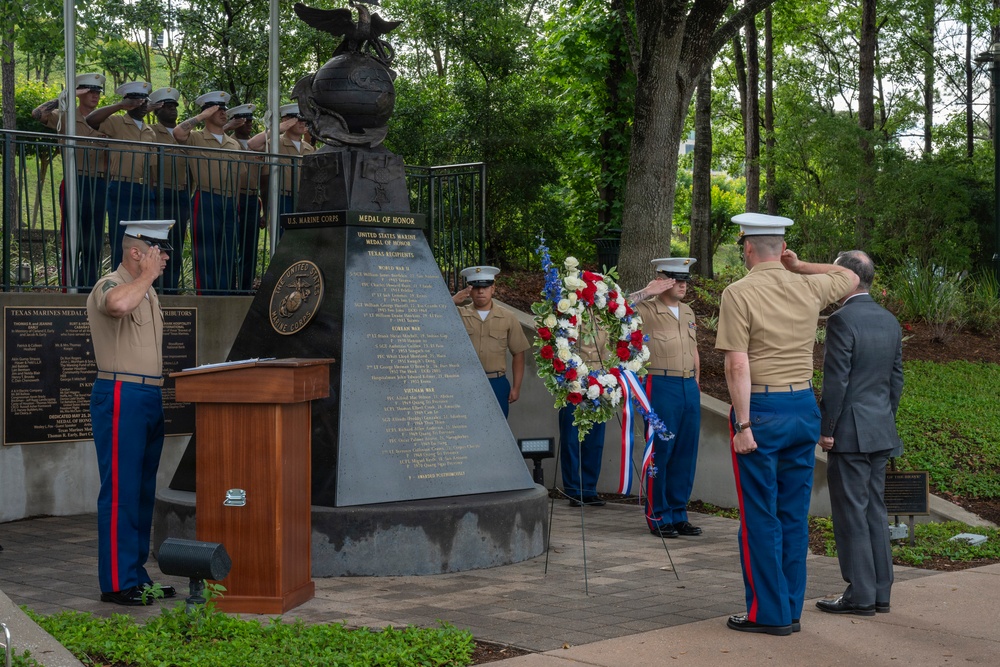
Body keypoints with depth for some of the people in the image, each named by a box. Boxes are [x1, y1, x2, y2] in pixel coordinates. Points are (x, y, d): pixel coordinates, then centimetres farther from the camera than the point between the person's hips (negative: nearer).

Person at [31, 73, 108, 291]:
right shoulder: (66, 117, 3)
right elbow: (38, 114, -13)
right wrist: (61, 99, -8)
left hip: (99, 185, 4)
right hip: (75, 183, -4)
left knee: (94, 243, 7)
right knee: (71, 241, -2)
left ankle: (89, 289, 14)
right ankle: (69, 289, 1)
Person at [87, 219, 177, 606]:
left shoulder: (146, 290, 19)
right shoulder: (109, 286, -11)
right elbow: (120, 304, -37)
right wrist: (148, 275, -22)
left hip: (150, 398, 9)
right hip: (121, 397, -9)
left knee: (144, 491, 11)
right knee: (121, 491, -8)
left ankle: (136, 575, 18)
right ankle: (116, 583, -4)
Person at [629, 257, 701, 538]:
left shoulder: (688, 312, 15)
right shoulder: (646, 311, -6)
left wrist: (695, 384, 18)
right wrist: (645, 293, -19)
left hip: (689, 387, 6)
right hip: (661, 386, -6)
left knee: (686, 453, 8)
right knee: (660, 453, 0)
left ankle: (678, 514, 17)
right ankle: (658, 517, 8)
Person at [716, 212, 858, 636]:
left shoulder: (738, 294, -11)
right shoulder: (809, 288, 5)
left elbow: (739, 366, -17)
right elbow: (851, 278, 28)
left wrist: (743, 425, -15)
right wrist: (798, 265, 20)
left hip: (761, 410, -6)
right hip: (804, 408, 6)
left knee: (760, 516, 2)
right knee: (794, 514, 12)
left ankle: (768, 613, 5)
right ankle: (790, 610, 18)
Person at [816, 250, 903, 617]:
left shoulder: (842, 320, -15)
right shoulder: (889, 321, 10)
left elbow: (836, 380, -17)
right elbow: (896, 380, 14)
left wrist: (825, 429, -11)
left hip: (849, 433, -8)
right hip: (881, 433, 8)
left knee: (851, 513, -2)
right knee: (875, 510, 13)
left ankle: (860, 594, 2)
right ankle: (880, 592, 17)